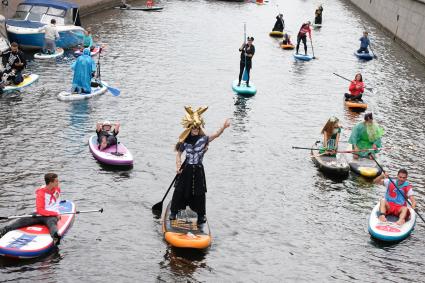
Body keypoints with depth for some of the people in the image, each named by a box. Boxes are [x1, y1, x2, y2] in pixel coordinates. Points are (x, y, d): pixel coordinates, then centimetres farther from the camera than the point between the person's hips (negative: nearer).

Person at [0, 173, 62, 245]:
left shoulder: (57, 189, 8)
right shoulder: (41, 193, -8)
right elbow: (40, 210, -16)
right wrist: (55, 213, -19)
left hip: (52, 216, 0)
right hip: (39, 216, 0)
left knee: (51, 223, -37)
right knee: (23, 221, -24)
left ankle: (55, 236, -72)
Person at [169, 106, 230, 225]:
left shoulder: (203, 139, -7)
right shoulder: (185, 141, -2)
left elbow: (216, 135, -22)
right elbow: (179, 154, 6)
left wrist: (224, 127, -39)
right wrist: (178, 166, -9)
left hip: (198, 170, -1)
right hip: (186, 170, 1)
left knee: (199, 193, 4)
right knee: (179, 191, 8)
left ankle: (201, 215, 19)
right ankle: (174, 212, 25)